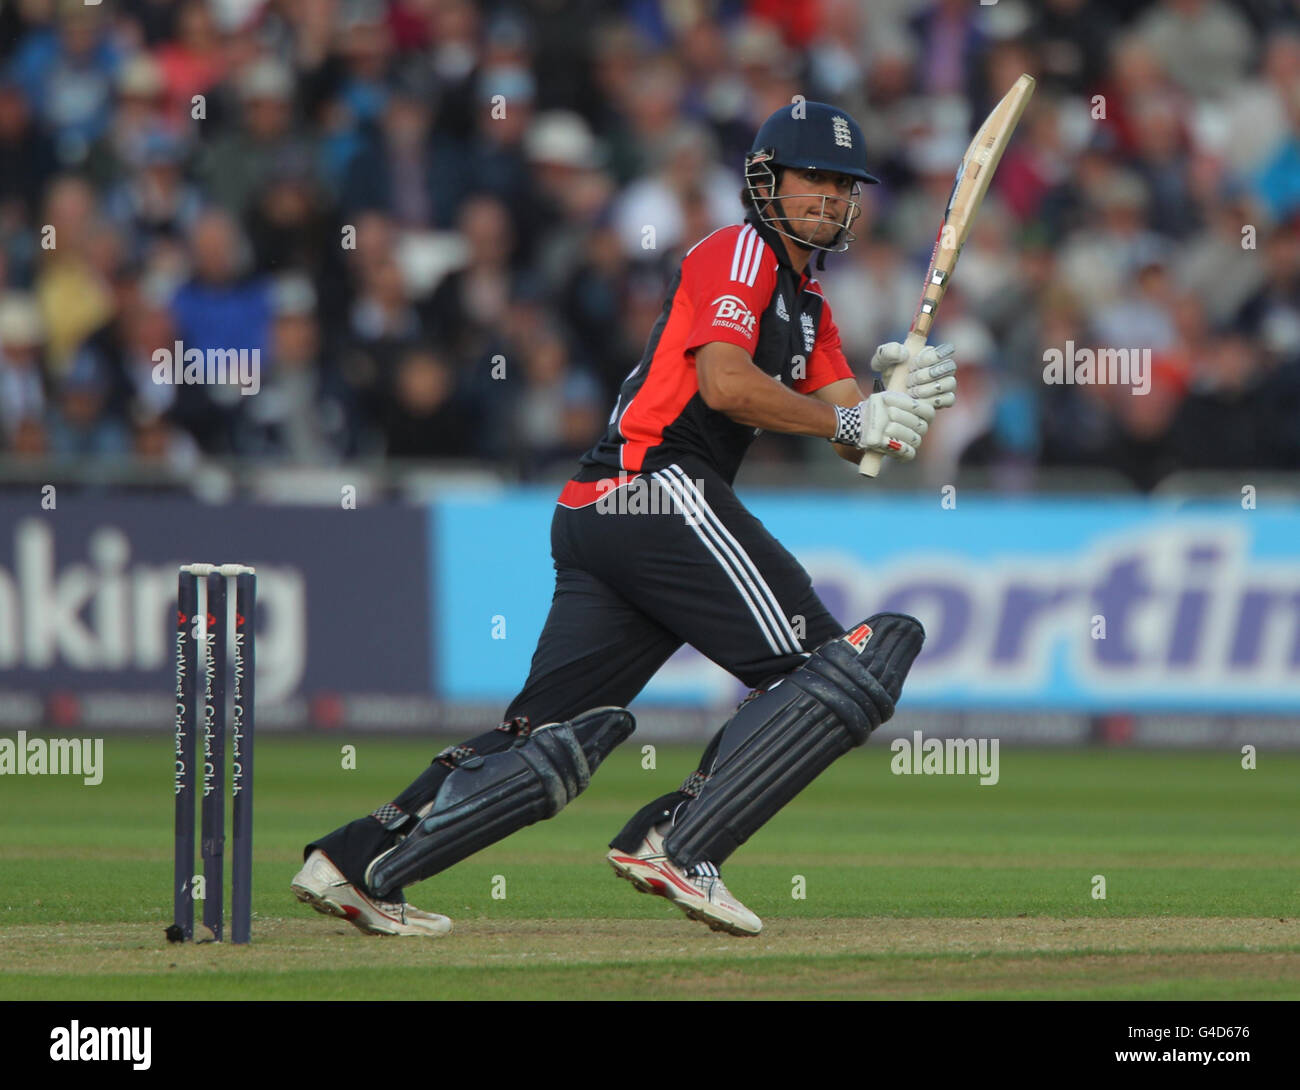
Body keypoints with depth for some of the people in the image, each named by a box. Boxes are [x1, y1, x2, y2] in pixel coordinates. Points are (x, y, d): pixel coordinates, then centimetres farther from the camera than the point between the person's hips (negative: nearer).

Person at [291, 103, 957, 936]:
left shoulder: (808, 305, 29)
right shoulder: (738, 254, 0)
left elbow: (861, 437, 20)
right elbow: (724, 382, -16)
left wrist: (902, 392, 0)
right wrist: (848, 421, -10)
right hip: (661, 490, -9)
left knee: (553, 736, 3)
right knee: (833, 670, -11)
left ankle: (356, 864, -4)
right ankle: (679, 847, -19)